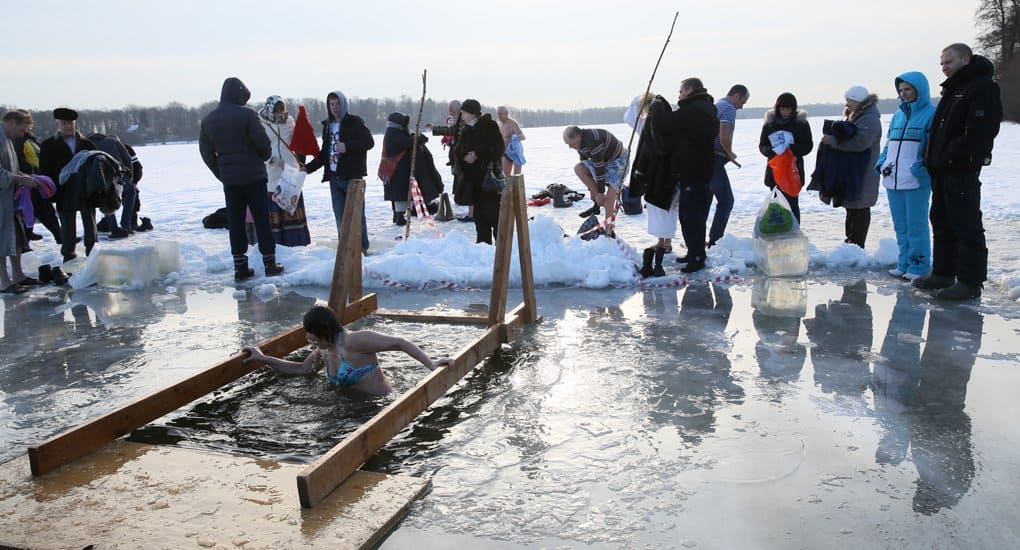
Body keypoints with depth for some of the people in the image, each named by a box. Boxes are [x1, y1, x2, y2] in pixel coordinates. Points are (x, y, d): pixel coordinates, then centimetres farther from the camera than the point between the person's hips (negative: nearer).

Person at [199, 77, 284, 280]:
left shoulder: (208, 120, 9)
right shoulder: (246, 114, -10)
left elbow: (206, 152, 11)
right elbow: (263, 142, -12)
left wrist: (221, 174, 17)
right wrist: (265, 156, 9)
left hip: (229, 179, 5)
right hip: (253, 175, -5)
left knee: (235, 221, 7)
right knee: (261, 219, 2)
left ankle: (240, 267, 8)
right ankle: (270, 264, 4)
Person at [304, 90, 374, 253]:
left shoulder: (355, 122, -1)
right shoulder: (327, 126, 17)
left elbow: (369, 142, -12)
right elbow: (324, 153, 21)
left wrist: (347, 146, -23)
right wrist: (308, 167, 10)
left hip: (352, 176, -6)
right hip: (334, 178, 6)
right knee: (340, 216, 7)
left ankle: (362, 247, 6)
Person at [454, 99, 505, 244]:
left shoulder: (489, 126, -4)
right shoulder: (465, 130, 16)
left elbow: (498, 148, -11)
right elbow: (457, 150, 15)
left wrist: (478, 154, -16)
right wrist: (464, 156, -7)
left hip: (489, 175, -6)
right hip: (471, 177, 7)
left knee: (493, 210, -9)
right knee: (479, 212, 9)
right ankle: (483, 241, 15)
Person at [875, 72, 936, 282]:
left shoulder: (930, 114, -3)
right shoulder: (898, 115, 17)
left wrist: (921, 167, -20)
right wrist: (882, 163, 6)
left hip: (916, 181, -7)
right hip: (893, 180, 7)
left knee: (916, 225, -3)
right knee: (900, 225, 13)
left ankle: (919, 265, 6)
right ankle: (905, 263, 22)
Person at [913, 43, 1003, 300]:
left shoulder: (983, 88, -11)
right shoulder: (952, 90, 19)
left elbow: (977, 133, -21)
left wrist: (949, 156, -19)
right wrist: (932, 159, 10)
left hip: (962, 171, -10)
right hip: (942, 171, 10)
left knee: (967, 227, -6)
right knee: (942, 223, 14)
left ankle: (970, 281, -1)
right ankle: (943, 274, 24)